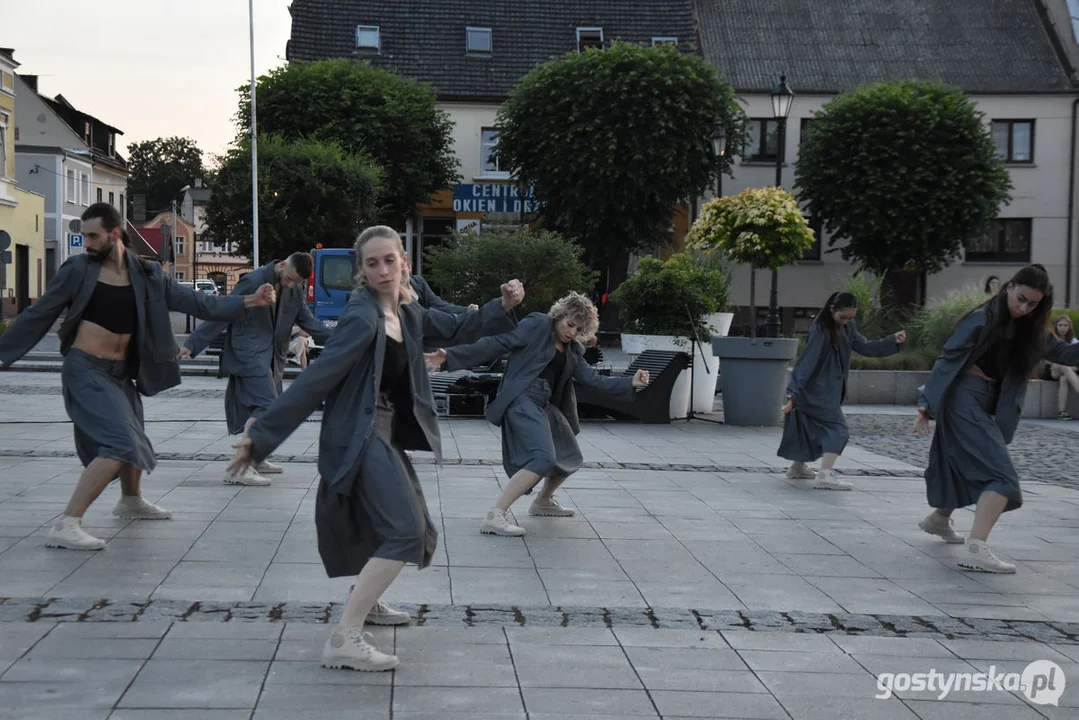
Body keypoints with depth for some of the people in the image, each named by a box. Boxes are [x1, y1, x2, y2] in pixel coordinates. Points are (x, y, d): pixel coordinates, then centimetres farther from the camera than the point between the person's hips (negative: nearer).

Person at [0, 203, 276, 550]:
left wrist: (248, 302, -7)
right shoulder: (78, 269, -8)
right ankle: (65, 526, -24)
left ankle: (131, 501, 53)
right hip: (85, 370, -6)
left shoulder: (146, 275, 1)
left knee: (133, 442, 24)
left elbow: (196, 302, 1)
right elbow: (38, 315, -1)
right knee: (120, 445, -22)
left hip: (121, 373, 6)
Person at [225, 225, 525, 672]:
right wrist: (261, 436, -22)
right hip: (360, 437, -9)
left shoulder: (408, 313, 5)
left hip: (388, 433, 9)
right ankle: (344, 640, -22)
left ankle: (365, 601, 48)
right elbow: (314, 380, -22)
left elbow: (458, 330, 21)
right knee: (405, 531, -20)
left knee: (409, 520, 26)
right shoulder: (362, 319, -20)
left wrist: (503, 305, 5)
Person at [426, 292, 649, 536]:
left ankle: (543, 501, 46)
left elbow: (594, 379, 11)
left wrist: (631, 382, -1)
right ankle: (494, 516, -28)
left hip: (546, 405, 9)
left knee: (570, 458, 21)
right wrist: (452, 355, -18)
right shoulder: (537, 325, -5)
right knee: (544, 458, -26)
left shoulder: (572, 351, 16)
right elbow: (497, 344, -10)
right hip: (523, 400, -9)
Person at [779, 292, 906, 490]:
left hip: (830, 391, 9)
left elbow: (864, 347, 10)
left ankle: (797, 467, 35)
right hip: (818, 391, -9)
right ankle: (825, 476, -21)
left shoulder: (847, 327, 7)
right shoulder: (820, 331, -19)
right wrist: (793, 393, -29)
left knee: (812, 429, 19)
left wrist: (893, 341, -1)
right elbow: (806, 362, -24)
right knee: (837, 428, -15)